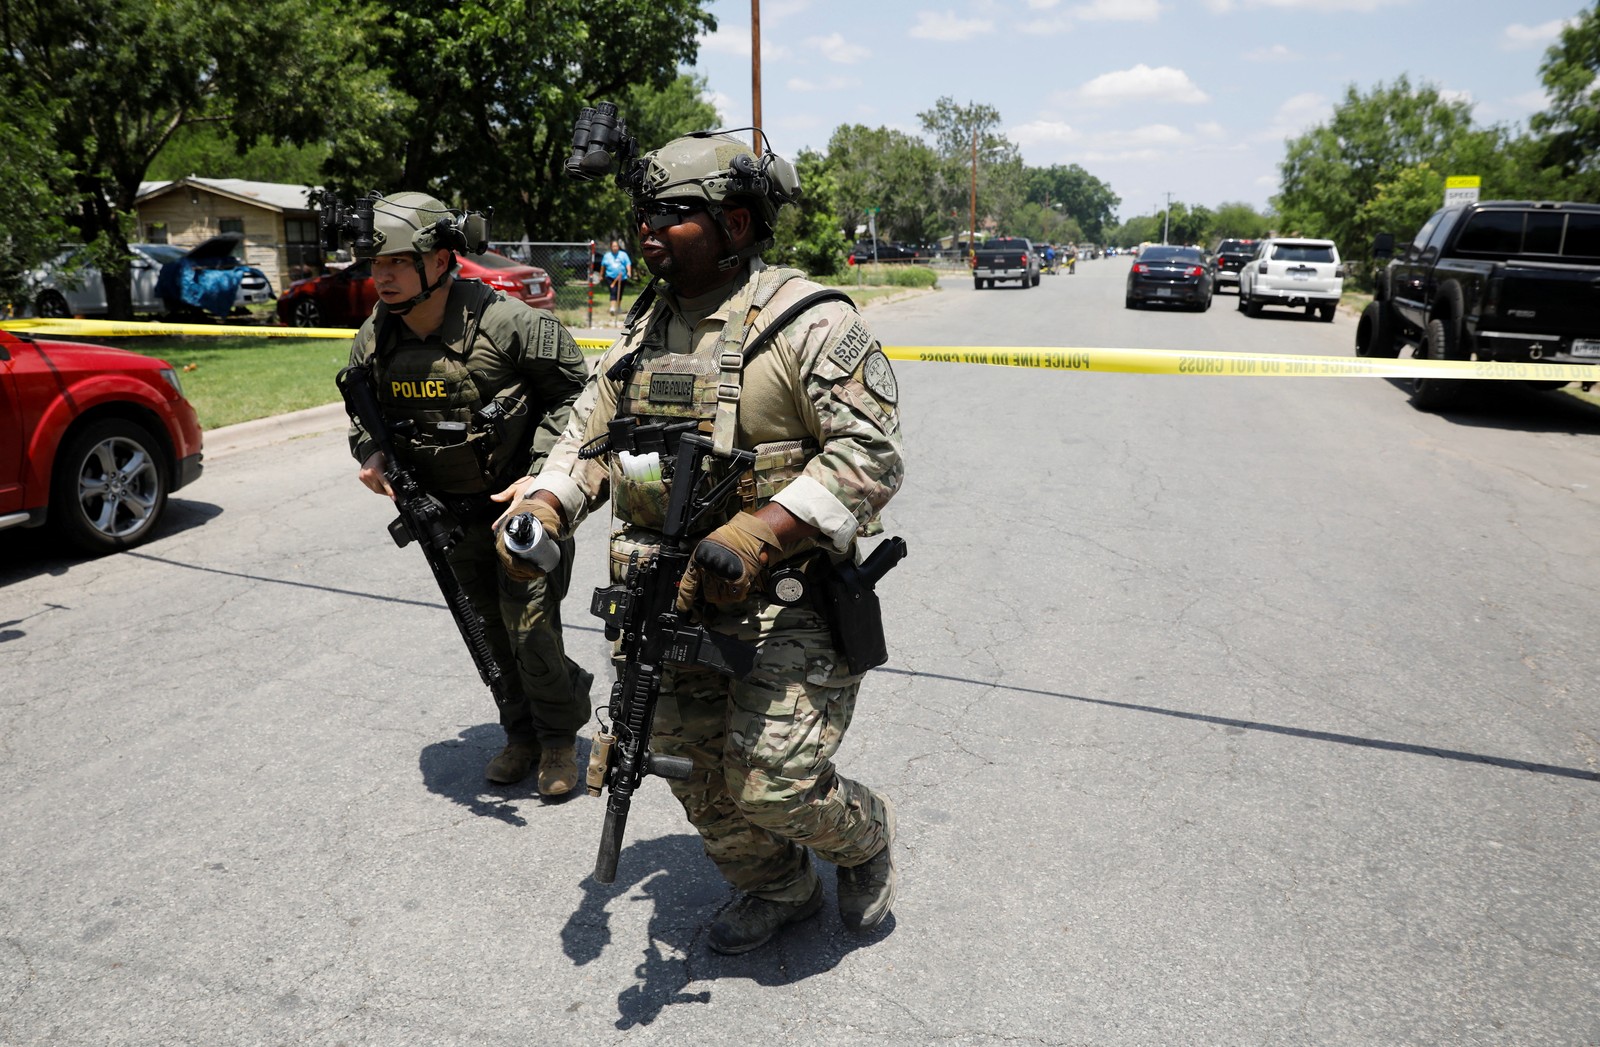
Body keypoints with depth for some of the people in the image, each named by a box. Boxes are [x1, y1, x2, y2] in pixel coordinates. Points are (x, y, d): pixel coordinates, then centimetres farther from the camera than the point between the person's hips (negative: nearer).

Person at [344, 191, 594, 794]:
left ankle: (560, 735, 21)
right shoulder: (374, 341, -5)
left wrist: (541, 472, -20)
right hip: (451, 517, 6)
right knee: (492, 633, 16)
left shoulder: (505, 323, -21)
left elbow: (574, 391, -13)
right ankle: (524, 733, 37)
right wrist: (371, 453, -10)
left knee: (531, 632, -5)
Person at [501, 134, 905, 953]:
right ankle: (778, 890, 41)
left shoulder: (807, 321, -12)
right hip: (674, 605, 7)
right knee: (697, 779, 14)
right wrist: (543, 508, -2)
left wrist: (757, 533, -28)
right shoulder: (643, 327, 11)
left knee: (772, 785, -7)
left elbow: (871, 453, -18)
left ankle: (867, 837, 27)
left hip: (785, 602, -7)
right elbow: (590, 434, 17)